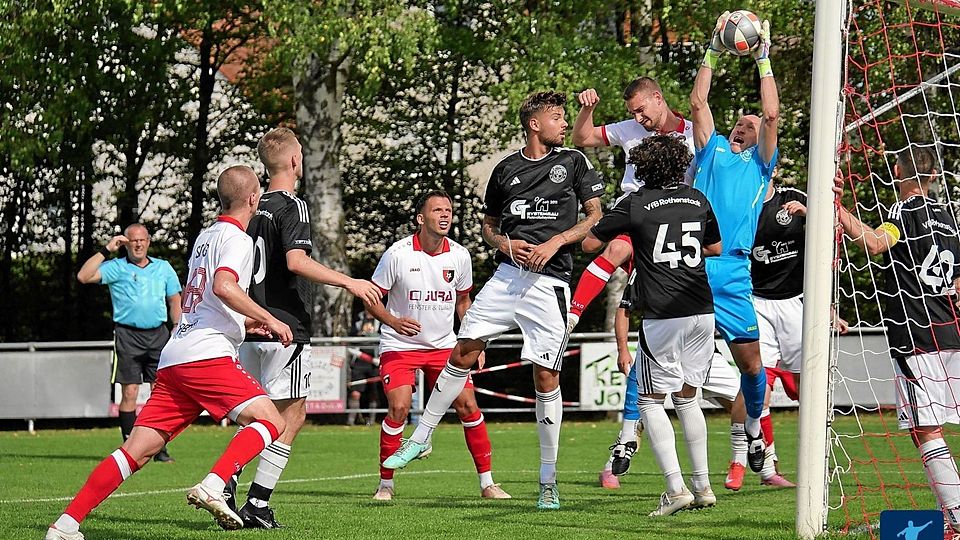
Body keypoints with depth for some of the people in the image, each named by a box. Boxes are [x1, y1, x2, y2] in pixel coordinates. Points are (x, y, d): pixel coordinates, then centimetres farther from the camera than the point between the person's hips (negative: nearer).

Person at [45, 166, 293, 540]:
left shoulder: (205, 236, 26)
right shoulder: (237, 239, -2)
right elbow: (224, 286, -21)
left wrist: (244, 322, 39)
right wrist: (268, 319, -13)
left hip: (173, 359, 8)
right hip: (207, 355, -8)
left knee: (138, 450, 3)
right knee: (270, 421, -8)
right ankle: (212, 487, -28)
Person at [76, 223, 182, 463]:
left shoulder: (163, 268, 13)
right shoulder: (116, 268, 4)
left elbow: (174, 300, 19)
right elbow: (83, 276, -9)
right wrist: (106, 250, -9)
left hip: (158, 333, 3)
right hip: (128, 335, -3)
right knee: (129, 393, -6)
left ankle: (160, 448, 3)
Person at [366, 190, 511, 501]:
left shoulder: (459, 256, -1)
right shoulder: (398, 254, -13)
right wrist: (393, 321, -24)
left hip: (444, 346, 3)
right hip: (400, 346, -3)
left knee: (468, 406, -6)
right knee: (399, 408, -18)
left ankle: (487, 483, 4)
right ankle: (385, 484, -3)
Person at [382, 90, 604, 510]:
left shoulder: (573, 162, 5)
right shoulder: (506, 169, 12)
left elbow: (596, 216, 4)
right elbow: (488, 224, 21)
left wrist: (555, 242, -8)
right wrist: (504, 244, 0)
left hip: (549, 281, -3)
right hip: (507, 275, 3)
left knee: (546, 376, -5)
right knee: (463, 353, -3)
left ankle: (548, 480, 3)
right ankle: (421, 438, 11)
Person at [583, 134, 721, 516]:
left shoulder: (636, 205, -4)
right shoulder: (697, 200, 9)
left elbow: (589, 243, 3)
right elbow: (715, 248, 23)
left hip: (662, 316, -5)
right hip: (701, 312, 5)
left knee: (650, 399, 3)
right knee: (687, 396, 18)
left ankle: (676, 488, -9)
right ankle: (703, 486, 17)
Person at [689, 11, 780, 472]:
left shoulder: (760, 162, 19)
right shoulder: (712, 149, 20)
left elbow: (772, 115, 6)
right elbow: (697, 103, 9)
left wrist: (764, 60, 8)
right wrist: (713, 53, 8)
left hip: (732, 274, 1)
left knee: (750, 361, 1)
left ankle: (754, 429, 25)